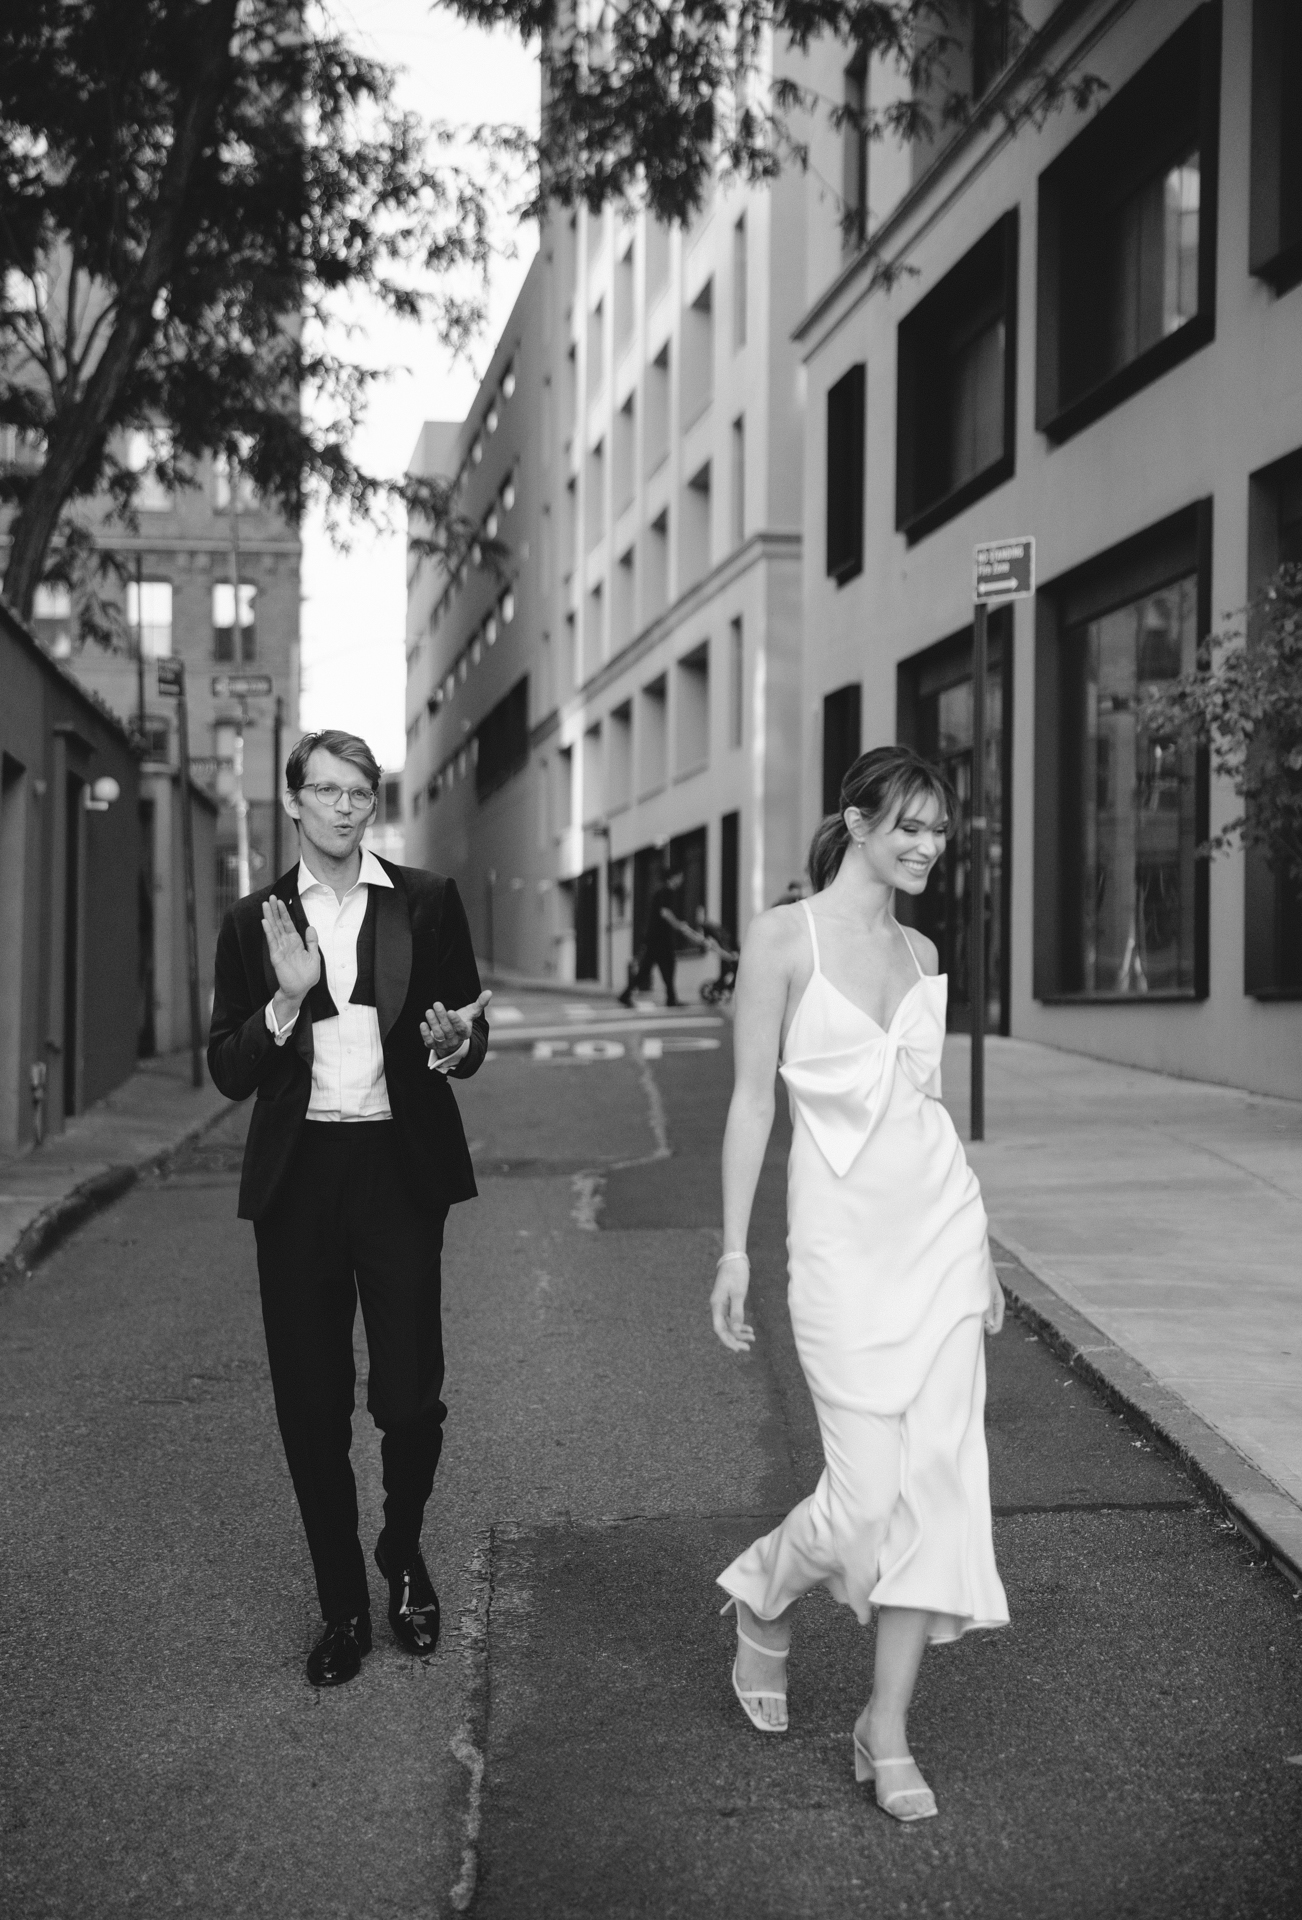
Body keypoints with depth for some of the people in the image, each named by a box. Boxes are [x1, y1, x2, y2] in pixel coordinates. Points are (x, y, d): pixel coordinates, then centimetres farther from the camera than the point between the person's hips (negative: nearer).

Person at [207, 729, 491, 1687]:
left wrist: (454, 1043, -15)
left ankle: (403, 1553, 28)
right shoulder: (255, 922, 7)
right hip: (298, 1177, 1)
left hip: (401, 1169, -1)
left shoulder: (427, 902, 4)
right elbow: (229, 1072, 3)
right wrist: (288, 997, -14)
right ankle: (344, 1607, 24)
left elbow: (470, 1036, 8)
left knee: (410, 1396, -3)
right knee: (311, 1407, 5)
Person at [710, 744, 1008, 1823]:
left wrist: (980, 1249, 16)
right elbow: (753, 1099, -5)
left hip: (942, 1221, 5)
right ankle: (763, 1601, 27)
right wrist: (735, 1247, -8)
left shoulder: (921, 953, 12)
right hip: (843, 1235, -5)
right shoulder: (784, 938, -5)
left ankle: (888, 1729, 15)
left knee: (936, 1477, 2)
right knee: (867, 1490, -7)